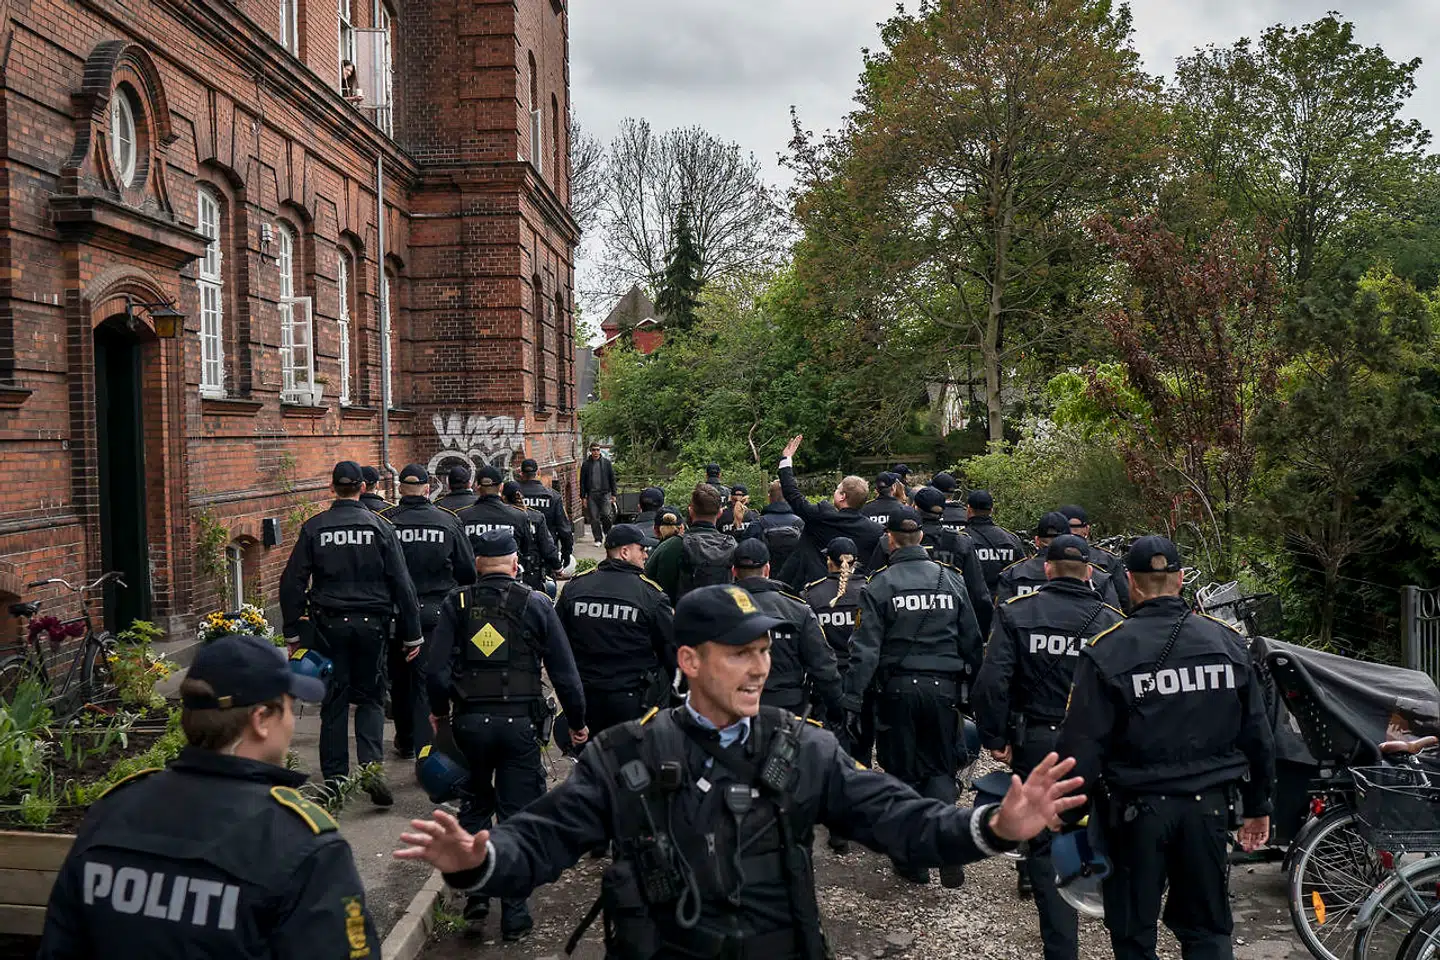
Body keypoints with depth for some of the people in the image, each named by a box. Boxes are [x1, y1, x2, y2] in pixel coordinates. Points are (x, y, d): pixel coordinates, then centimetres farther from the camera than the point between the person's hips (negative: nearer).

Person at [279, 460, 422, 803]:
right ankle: (371, 766, -7)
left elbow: (292, 582, 0)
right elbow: (401, 583, -4)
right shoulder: (381, 527, -3)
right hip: (371, 622, -1)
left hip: (329, 624, 1)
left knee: (334, 701, 10)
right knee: (370, 697, 12)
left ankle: (334, 780, 15)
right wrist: (412, 633, 1)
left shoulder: (314, 528, 0)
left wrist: (293, 631, 7)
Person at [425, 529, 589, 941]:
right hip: (519, 722, -1)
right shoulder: (536, 604, -3)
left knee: (475, 806, 21)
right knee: (517, 815, 8)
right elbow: (564, 672, -2)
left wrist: (439, 712, 13)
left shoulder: (457, 603, -1)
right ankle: (514, 915, 14)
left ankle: (475, 899, 17)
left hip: (469, 721, 1)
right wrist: (577, 721, 10)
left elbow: (437, 670, -5)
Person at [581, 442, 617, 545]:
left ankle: (607, 532, 16)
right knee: (594, 518, 1)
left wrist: (613, 494, 3)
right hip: (591, 495, 1)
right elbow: (582, 482, 9)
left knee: (607, 515, -11)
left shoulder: (607, 463, 6)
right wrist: (583, 497, 3)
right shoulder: (586, 465, 7)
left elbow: (612, 479, 9)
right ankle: (598, 539, 11)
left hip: (605, 494, -1)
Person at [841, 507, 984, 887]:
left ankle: (913, 859, 17)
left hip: (898, 689, -2)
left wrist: (852, 702, -8)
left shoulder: (879, 585, -6)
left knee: (904, 771, 10)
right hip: (944, 688, 2)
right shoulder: (951, 580, 4)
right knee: (940, 767, 14)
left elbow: (865, 648, -10)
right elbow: (972, 642, 7)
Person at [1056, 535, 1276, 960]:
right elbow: (1256, 734, 6)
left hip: (1137, 808, -3)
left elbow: (1082, 745, -13)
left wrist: (1068, 816, -3)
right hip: (1209, 806, 4)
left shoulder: (1106, 651, -13)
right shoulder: (1227, 641, 0)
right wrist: (1258, 805, 18)